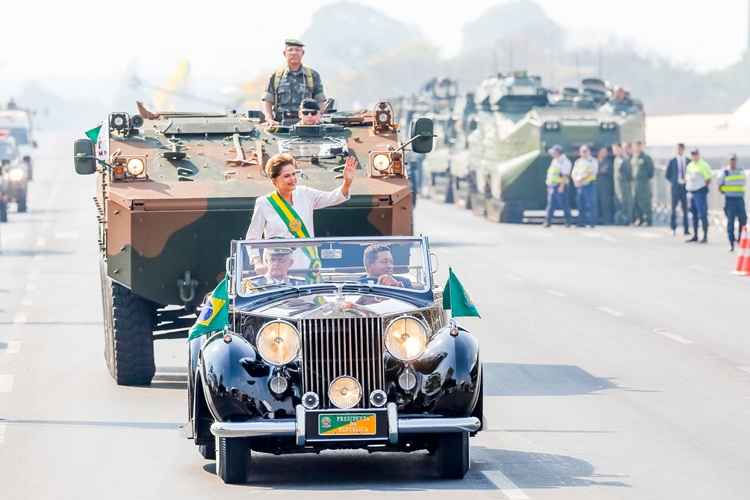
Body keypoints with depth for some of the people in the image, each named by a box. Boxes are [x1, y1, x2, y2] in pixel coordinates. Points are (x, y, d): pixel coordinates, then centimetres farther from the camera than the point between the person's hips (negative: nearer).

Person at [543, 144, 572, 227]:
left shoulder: (564, 161, -10)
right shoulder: (554, 161, 18)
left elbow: (565, 175, -16)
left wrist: (562, 186, -22)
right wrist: (549, 185, 19)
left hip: (560, 186, -8)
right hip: (552, 186, 8)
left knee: (564, 204, -2)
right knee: (551, 205, 3)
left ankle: (568, 222, 5)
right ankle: (547, 221, 2)